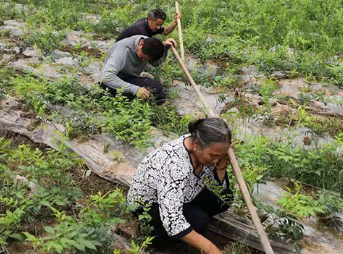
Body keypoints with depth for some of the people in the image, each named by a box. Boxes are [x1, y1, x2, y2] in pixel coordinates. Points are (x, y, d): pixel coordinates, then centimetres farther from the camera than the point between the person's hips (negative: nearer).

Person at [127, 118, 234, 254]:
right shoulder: (175, 163, -41)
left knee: (224, 198, -7)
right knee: (198, 221, -28)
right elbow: (172, 219, -44)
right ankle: (150, 230, -4)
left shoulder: (204, 149, -18)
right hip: (146, 203, -7)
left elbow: (220, 190, -8)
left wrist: (222, 163, -25)